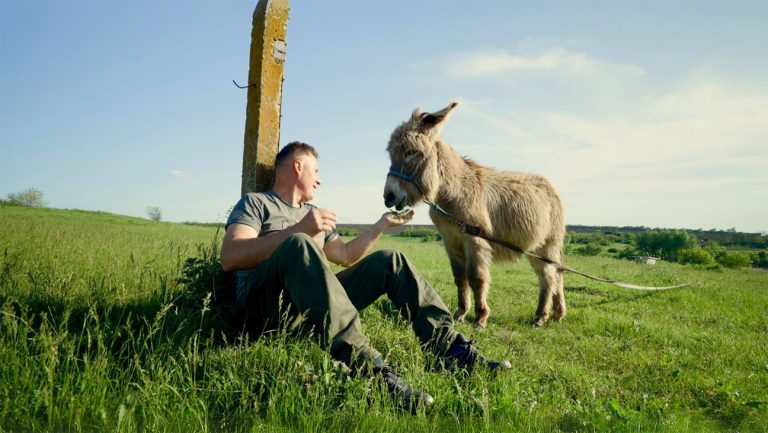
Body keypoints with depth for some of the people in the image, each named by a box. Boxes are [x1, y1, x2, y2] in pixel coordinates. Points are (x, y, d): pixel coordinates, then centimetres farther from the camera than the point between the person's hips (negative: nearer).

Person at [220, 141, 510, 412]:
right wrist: (298, 230, -21)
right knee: (299, 245, -36)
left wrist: (382, 224, 29)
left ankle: (451, 347, -10)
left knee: (390, 261, 1)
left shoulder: (312, 212, 28)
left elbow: (345, 255, 32)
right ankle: (367, 367, -49)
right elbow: (229, 259, -12)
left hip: (314, 306, 7)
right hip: (267, 308, -6)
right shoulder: (255, 203, 6)